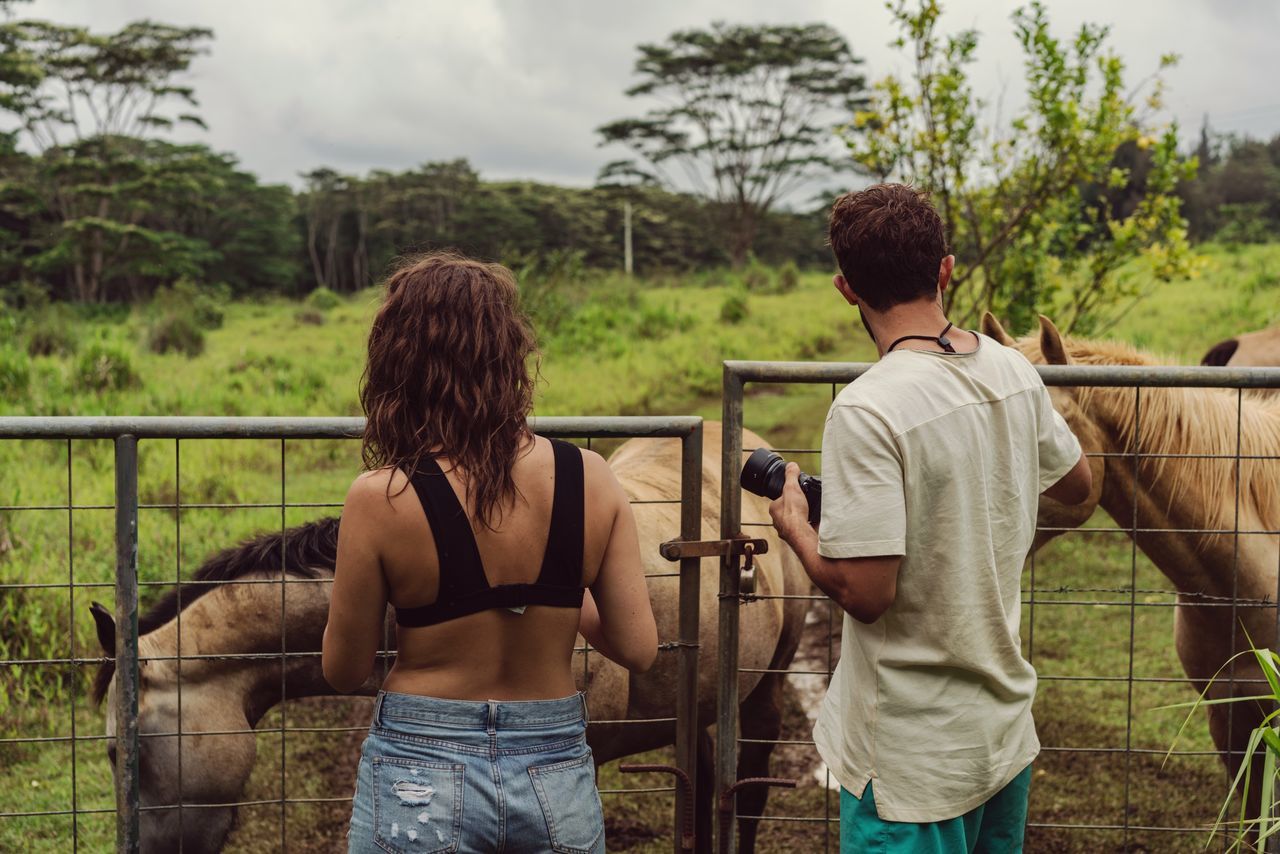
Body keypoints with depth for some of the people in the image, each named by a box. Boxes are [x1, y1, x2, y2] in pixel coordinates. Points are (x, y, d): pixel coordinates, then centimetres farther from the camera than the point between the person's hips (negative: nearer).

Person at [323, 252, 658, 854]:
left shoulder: (380, 499, -16)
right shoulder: (591, 480, -9)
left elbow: (343, 672, -6)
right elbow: (638, 649, -4)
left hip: (420, 782, -2)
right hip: (559, 779, 2)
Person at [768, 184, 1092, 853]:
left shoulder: (866, 411, -24)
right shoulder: (1015, 373, -2)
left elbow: (865, 592, -25)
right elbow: (1077, 486, 16)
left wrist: (795, 525, -7)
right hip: (1007, 728, 7)